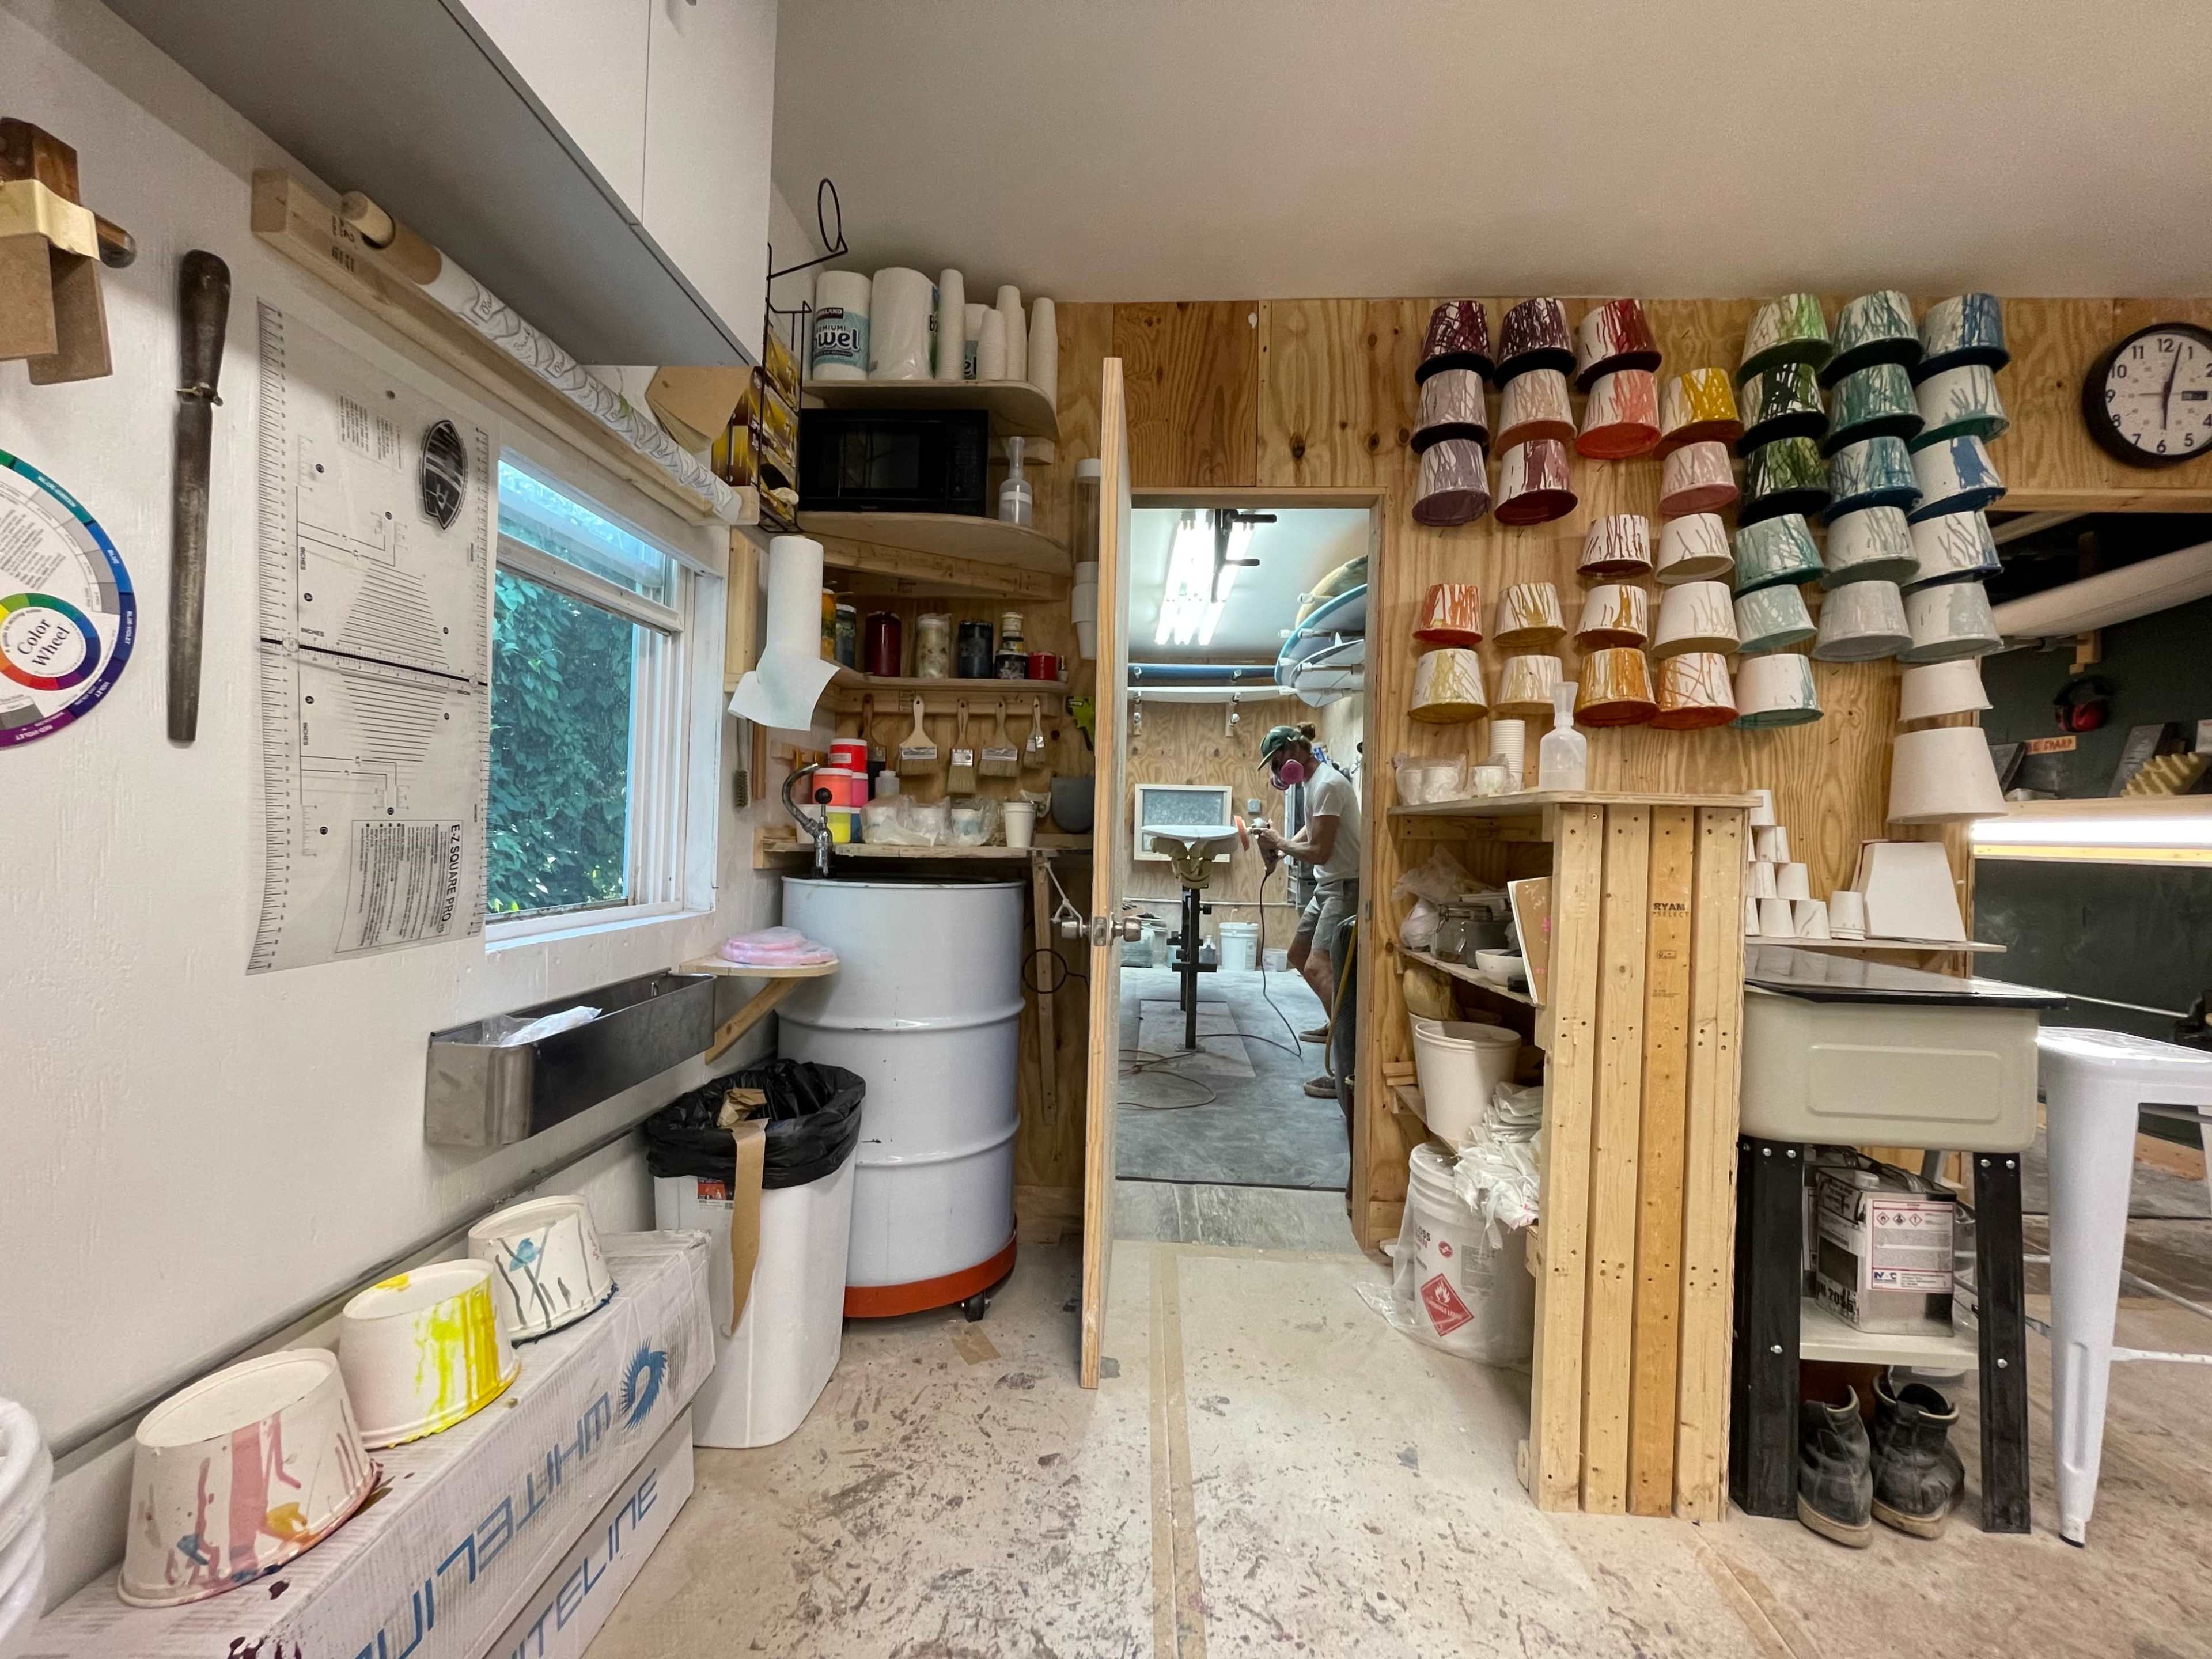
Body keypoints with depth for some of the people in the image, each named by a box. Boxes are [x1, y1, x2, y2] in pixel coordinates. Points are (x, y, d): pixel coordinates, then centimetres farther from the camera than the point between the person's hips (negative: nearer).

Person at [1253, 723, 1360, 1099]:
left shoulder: (1326, 785, -19)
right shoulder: (1315, 781, 13)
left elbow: (1320, 852, -21)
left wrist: (1280, 843, -5)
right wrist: (1284, 846, 9)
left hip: (1346, 885, -11)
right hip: (1329, 885, 11)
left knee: (1318, 967, -23)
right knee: (1299, 955, 21)